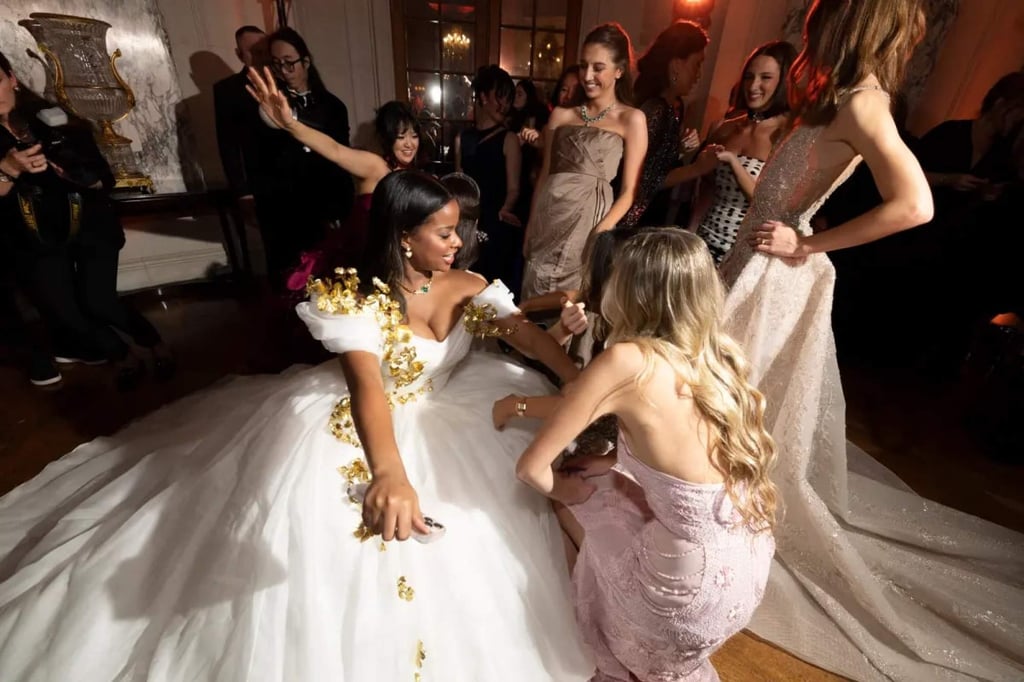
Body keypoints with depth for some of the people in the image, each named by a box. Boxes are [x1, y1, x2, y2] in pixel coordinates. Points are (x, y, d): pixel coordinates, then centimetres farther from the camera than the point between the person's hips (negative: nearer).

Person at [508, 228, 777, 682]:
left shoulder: (629, 360, -23)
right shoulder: (716, 350, -2)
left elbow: (532, 467, -17)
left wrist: (561, 490, 7)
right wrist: (540, 413, 12)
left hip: (699, 581, -6)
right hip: (748, 557, 7)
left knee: (572, 496, 13)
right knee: (601, 482, 18)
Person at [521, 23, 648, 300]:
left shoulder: (631, 119, 3)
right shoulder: (561, 115, 13)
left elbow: (629, 191, -2)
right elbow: (544, 175, 14)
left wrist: (602, 232, -16)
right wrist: (530, 227, 10)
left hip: (589, 217, -3)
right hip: (547, 219, 3)